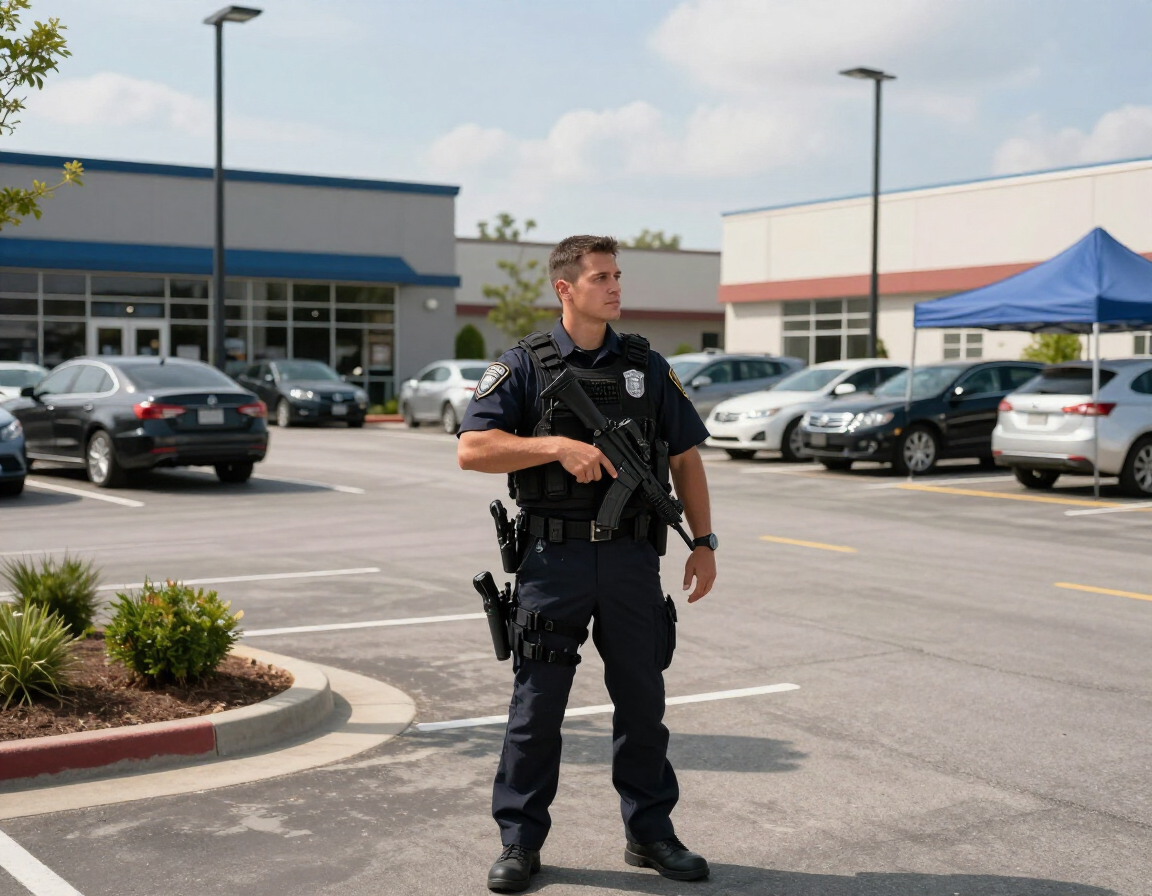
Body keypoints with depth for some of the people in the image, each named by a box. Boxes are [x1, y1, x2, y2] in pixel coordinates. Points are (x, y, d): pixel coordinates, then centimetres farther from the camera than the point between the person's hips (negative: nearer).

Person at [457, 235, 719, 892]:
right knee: (538, 703, 3)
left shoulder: (647, 366, 9)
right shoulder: (525, 366, -1)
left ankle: (650, 833, 24)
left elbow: (686, 458, 13)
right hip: (554, 560, -3)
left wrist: (704, 542, 7)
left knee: (643, 701, 10)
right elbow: (472, 449, -9)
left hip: (633, 560, 3)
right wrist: (559, 446, -19)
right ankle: (521, 841, 16)